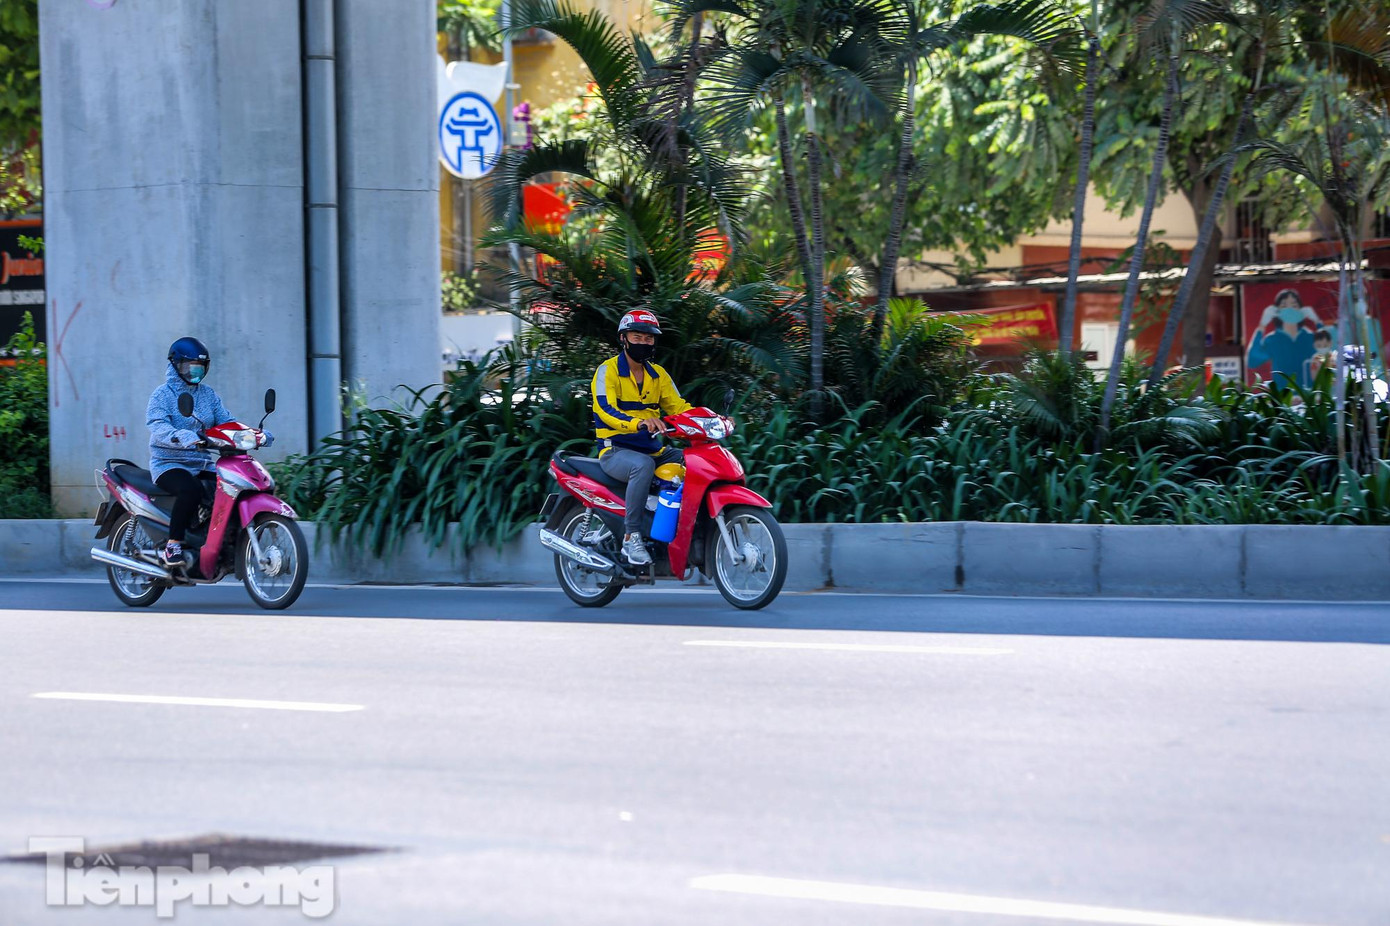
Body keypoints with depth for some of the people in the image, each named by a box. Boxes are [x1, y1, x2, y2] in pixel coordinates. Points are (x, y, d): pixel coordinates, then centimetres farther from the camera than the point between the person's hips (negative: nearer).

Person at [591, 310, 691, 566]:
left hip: (653, 449, 7)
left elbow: (679, 407, 14)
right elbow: (605, 409, -21)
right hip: (616, 450, -7)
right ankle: (631, 537, -34)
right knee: (643, 465, -39)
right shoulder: (607, 371, -4)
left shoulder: (658, 375, 17)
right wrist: (638, 423, -40)